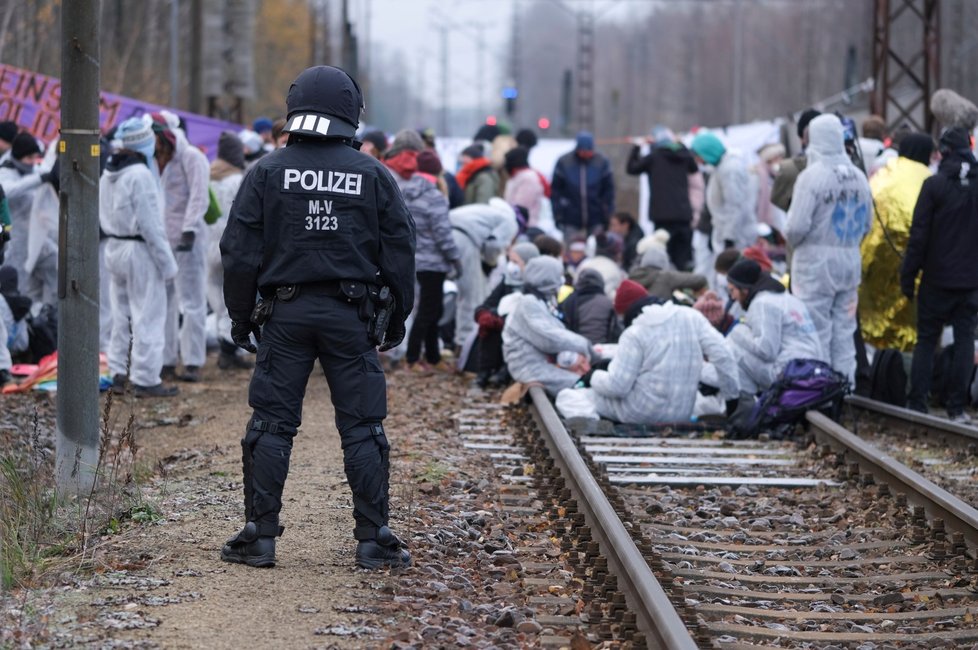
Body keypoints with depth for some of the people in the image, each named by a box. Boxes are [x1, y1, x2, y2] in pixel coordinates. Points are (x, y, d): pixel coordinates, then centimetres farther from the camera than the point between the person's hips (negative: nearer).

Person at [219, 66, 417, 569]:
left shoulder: (267, 172, 1)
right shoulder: (373, 175, 3)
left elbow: (240, 252, 0)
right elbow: (399, 251, 5)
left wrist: (240, 316, 8)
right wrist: (397, 316, 14)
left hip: (286, 314, 0)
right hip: (349, 316, 0)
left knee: (271, 425, 4)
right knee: (362, 429, 3)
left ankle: (260, 536, 4)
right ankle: (373, 540, 3)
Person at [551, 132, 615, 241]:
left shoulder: (602, 162, -1)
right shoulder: (563, 163, -3)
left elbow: (609, 190, 5)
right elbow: (555, 191, 1)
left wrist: (608, 215, 1)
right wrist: (558, 215, -4)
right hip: (571, 222, -1)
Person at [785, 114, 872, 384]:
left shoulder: (812, 176, -15)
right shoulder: (858, 177, 5)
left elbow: (797, 226, -18)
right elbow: (866, 223, 12)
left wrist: (791, 240, 2)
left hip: (816, 261, -6)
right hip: (851, 260, 6)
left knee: (816, 331, 0)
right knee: (844, 331, 12)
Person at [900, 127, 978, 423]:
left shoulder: (935, 185, -9)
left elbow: (919, 234, -9)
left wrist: (908, 276, -3)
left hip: (937, 279, -2)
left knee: (926, 340, 6)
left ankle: (917, 404, 4)